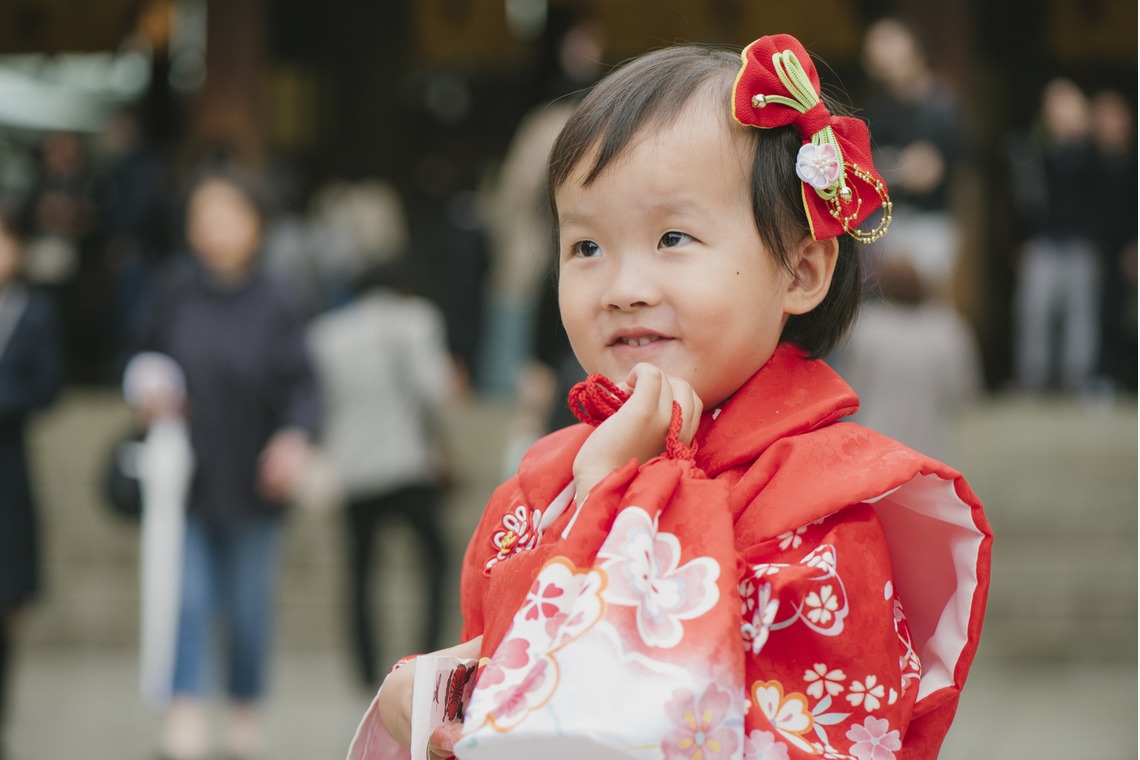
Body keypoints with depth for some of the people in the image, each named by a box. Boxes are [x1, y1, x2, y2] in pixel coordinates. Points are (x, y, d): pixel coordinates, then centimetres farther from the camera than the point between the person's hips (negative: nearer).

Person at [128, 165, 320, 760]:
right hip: (186, 477, 0)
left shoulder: (276, 303, -5)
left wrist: (295, 436, -24)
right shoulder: (173, 294, -1)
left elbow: (300, 383, -7)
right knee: (188, 599, -7)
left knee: (250, 607, 10)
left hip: (251, 482, 0)